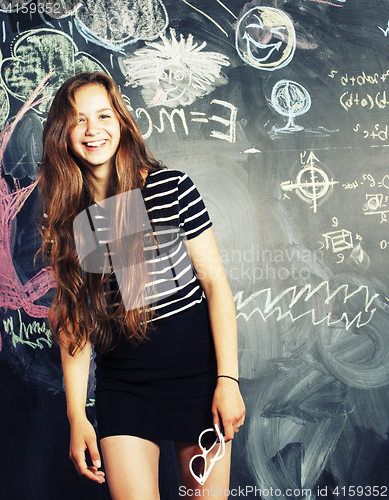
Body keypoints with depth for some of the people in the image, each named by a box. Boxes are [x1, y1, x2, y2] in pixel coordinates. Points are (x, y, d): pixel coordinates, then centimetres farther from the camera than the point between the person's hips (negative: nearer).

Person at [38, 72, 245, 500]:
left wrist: (228, 380, -12)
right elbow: (73, 318, 1)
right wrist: (76, 415, -1)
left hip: (196, 366, -1)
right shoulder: (62, 216, -1)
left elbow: (215, 281, -7)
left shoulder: (172, 188, -9)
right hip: (122, 380, 2)